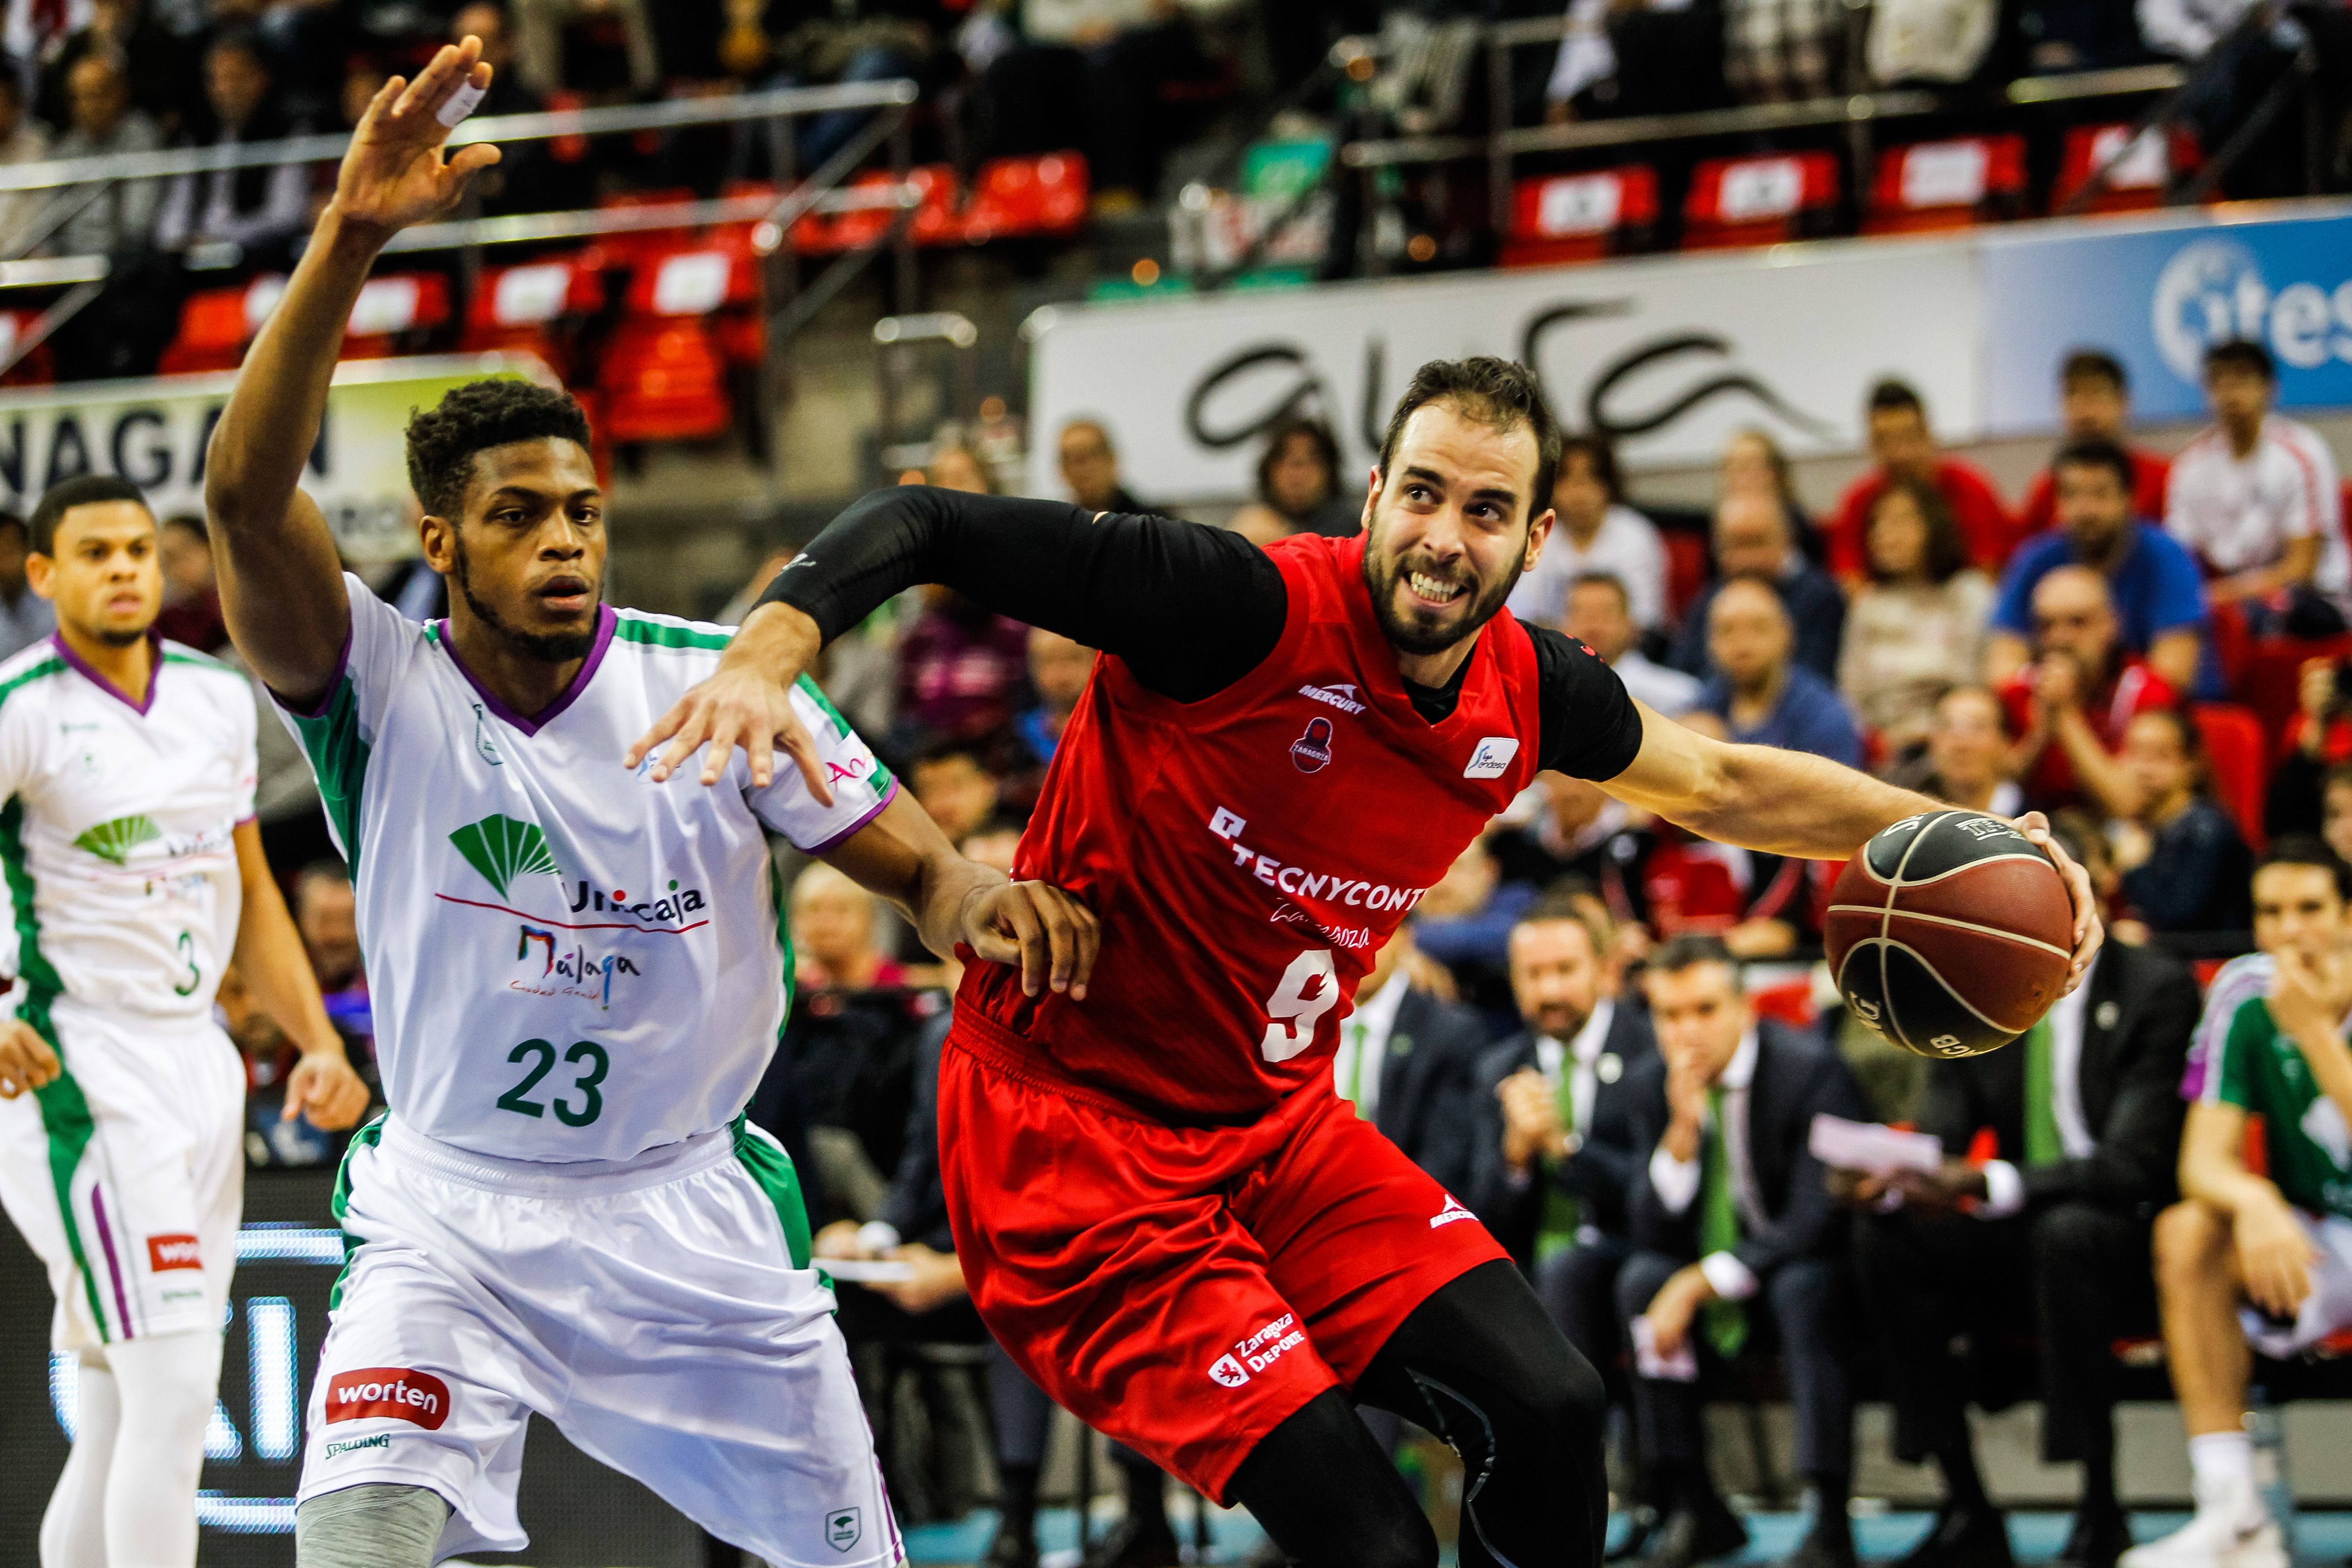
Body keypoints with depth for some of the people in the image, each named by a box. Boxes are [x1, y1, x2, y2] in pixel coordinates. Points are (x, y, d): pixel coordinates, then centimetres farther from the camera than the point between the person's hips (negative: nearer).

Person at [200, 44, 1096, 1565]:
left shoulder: (715, 685, -9)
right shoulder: (383, 687, -14)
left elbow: (916, 865, -5)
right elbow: (247, 497, -31)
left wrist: (983, 901, -31)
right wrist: (351, 238, -43)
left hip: (694, 1211, 2)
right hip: (452, 1216, -2)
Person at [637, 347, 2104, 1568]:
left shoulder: (1527, 690, -1)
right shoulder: (1250, 609, -22)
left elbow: (1720, 783, 20)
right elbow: (923, 525, -22)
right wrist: (768, 654, -38)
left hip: (1280, 1127, 7)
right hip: (1073, 1134, -7)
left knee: (1552, 1410, -5)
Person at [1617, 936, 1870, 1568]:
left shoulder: (1812, 1070, -18)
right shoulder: (1653, 1085, -3)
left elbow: (1814, 1224, -23)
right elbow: (1654, 1233, -8)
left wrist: (1703, 1282, -29)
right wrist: (1683, 1130, -24)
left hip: (1816, 1265, -5)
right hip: (1714, 1288, 5)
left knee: (1802, 1288, -37)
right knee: (1642, 1279, -23)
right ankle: (1693, 1511, -16)